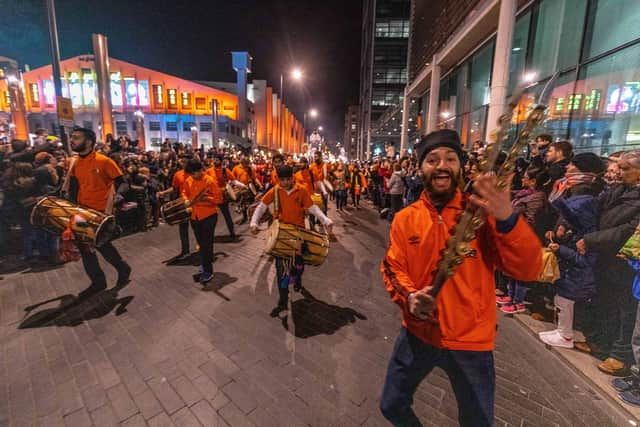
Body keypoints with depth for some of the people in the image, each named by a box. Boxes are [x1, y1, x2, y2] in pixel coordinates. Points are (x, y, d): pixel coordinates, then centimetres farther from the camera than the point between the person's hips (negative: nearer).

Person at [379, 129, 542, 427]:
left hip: (471, 341, -1)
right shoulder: (405, 219, -5)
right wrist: (409, 296, -22)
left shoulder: (482, 212, -11)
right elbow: (393, 267, -2)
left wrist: (507, 220, -35)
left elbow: (528, 270, -18)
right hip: (417, 333, 2)